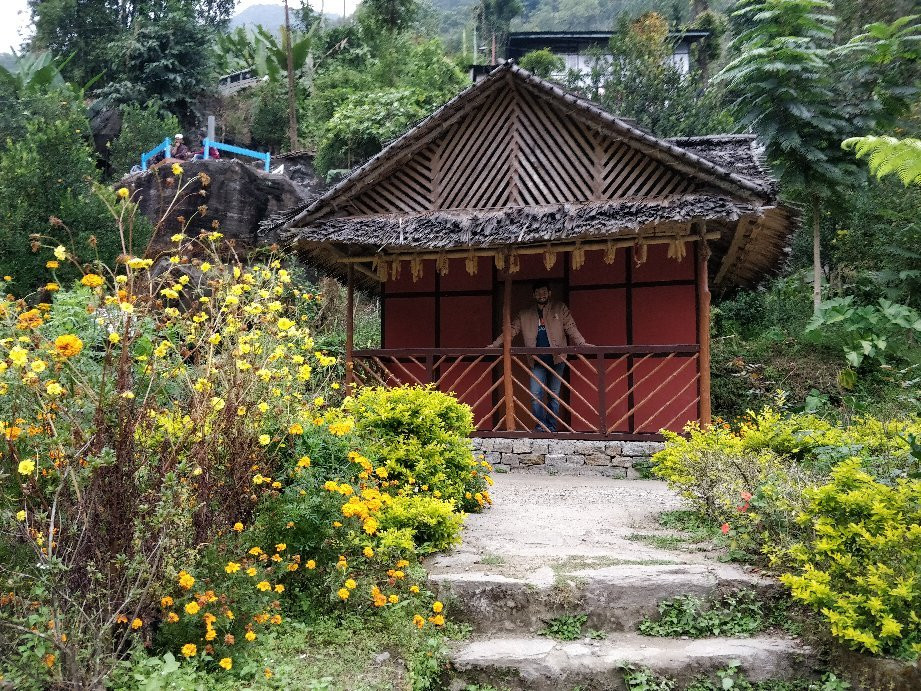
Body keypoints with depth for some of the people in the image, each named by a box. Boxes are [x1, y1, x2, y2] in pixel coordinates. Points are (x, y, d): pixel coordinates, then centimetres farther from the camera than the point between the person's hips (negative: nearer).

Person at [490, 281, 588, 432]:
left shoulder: (560, 309, 7)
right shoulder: (525, 314, 11)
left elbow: (571, 328, 1)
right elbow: (512, 330, 10)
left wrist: (582, 344, -14)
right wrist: (494, 345, 1)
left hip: (556, 359, -1)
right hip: (537, 361, 1)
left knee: (554, 395, 3)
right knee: (535, 395, -9)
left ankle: (551, 427, 9)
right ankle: (541, 426, 0)